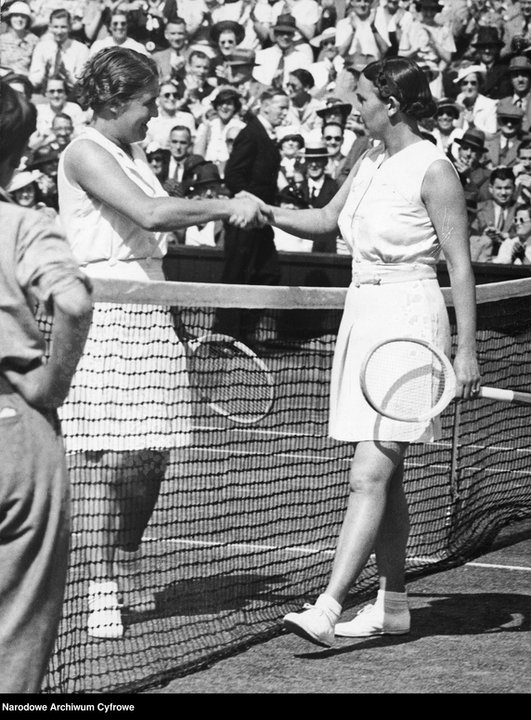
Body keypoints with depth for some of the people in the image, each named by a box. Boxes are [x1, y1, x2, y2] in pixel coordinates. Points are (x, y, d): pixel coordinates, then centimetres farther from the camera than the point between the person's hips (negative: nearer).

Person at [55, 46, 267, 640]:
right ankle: (101, 593, -2)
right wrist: (224, 207, -15)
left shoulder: (131, 151, 19)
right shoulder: (84, 153, -11)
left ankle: (125, 579, 24)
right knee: (108, 458, -8)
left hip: (150, 313, 9)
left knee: (151, 457, 10)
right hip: (106, 315, -9)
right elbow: (148, 213, -21)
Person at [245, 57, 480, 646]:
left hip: (409, 320, -8)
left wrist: (467, 349, -14)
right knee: (383, 476, 11)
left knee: (370, 476, -12)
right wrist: (267, 212, 9)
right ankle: (392, 605, 18)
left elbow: (461, 265, -11)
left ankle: (327, 609, -18)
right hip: (363, 315, 8)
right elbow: (325, 220, 26)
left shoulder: (433, 170, -11)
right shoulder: (371, 163, 12)